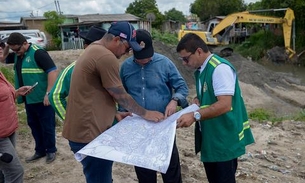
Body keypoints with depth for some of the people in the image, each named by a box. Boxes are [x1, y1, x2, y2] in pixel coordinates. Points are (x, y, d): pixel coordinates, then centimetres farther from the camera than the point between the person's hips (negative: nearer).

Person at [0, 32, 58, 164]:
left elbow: (52, 71, -22)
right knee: (33, 125, 16)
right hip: (29, 99, 8)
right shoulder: (17, 55, 9)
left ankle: (51, 150, 20)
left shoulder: (38, 53, -17)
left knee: (47, 125, 4)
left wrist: (48, 93, -25)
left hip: (42, 98, -8)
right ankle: (40, 150, 30)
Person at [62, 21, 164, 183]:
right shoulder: (106, 57, -20)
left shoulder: (93, 51, 13)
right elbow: (120, 96, -13)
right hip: (89, 134, -10)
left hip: (82, 129, 10)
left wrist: (114, 113, 14)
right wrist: (145, 114, 1)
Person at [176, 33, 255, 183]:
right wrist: (198, 100, 1)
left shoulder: (220, 68, -21)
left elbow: (224, 105, -29)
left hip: (224, 140, -9)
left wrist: (195, 116, -30)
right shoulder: (200, 70, 8)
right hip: (209, 138, 9)